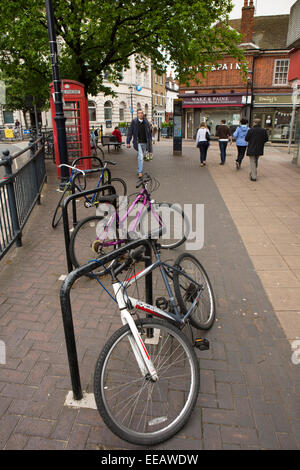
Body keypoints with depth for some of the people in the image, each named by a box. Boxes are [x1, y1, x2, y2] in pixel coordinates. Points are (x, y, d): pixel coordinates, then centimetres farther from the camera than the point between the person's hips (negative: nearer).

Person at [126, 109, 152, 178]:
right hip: (138, 142, -4)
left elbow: (149, 132, 12)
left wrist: (150, 142, 10)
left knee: (142, 156, 14)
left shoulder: (146, 121, 4)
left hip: (145, 142, 4)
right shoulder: (134, 121, -4)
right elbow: (130, 132, -1)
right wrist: (128, 142, -4)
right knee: (140, 156, -15)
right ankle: (140, 172, -11)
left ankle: (139, 170, 32)